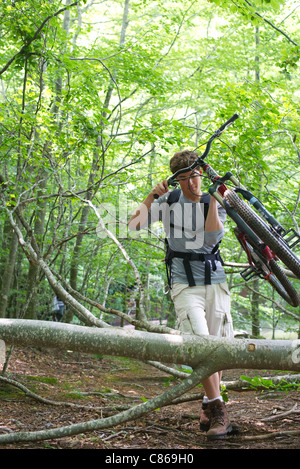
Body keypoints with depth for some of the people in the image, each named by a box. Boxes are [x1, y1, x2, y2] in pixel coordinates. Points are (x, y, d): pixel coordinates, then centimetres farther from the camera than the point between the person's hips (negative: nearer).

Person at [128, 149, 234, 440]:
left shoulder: (215, 205, 5)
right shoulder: (169, 200, 4)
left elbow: (211, 237, -15)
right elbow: (133, 226, -5)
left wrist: (213, 198, -18)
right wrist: (151, 197, -14)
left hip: (215, 282, 2)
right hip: (185, 285, -2)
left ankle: (208, 406, 20)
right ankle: (218, 412, -15)